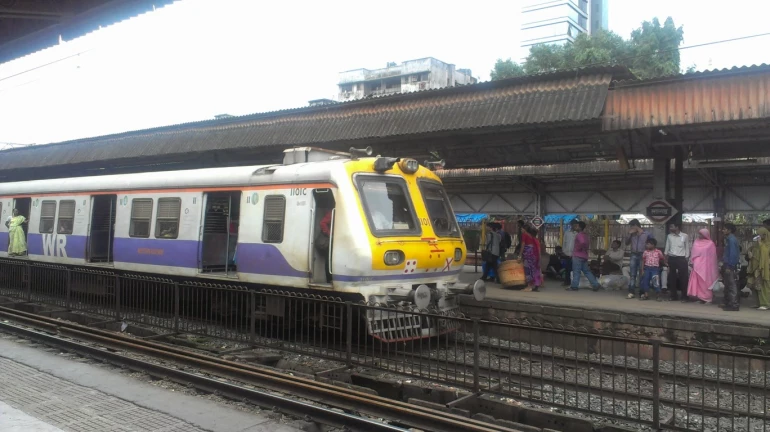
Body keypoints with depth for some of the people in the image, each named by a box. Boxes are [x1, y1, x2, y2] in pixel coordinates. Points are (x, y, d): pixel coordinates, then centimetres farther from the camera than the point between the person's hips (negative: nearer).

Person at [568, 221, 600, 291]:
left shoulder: (579, 235, -13)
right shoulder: (586, 235, 15)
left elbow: (582, 242, -32)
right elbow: (588, 244, 24)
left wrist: (578, 248, -17)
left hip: (578, 256, -9)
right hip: (584, 256, 9)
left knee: (576, 271, -4)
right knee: (587, 271, 12)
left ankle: (574, 286, -1)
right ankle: (595, 285, 9)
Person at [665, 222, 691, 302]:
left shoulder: (685, 236, 0)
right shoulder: (669, 236, 8)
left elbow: (687, 248, 3)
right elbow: (667, 247, 10)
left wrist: (687, 258, -2)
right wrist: (666, 256, 3)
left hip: (681, 259, -3)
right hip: (671, 258, 3)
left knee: (683, 277, -2)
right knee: (672, 277, 7)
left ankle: (684, 297, 6)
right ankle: (674, 295, 17)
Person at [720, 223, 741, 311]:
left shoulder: (732, 239, -14)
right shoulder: (729, 238, 15)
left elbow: (733, 253, -20)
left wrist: (729, 266, -21)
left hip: (729, 266, -10)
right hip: (727, 265, 10)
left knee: (731, 285, -7)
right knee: (727, 285, 16)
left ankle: (734, 305, -4)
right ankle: (728, 303, 23)